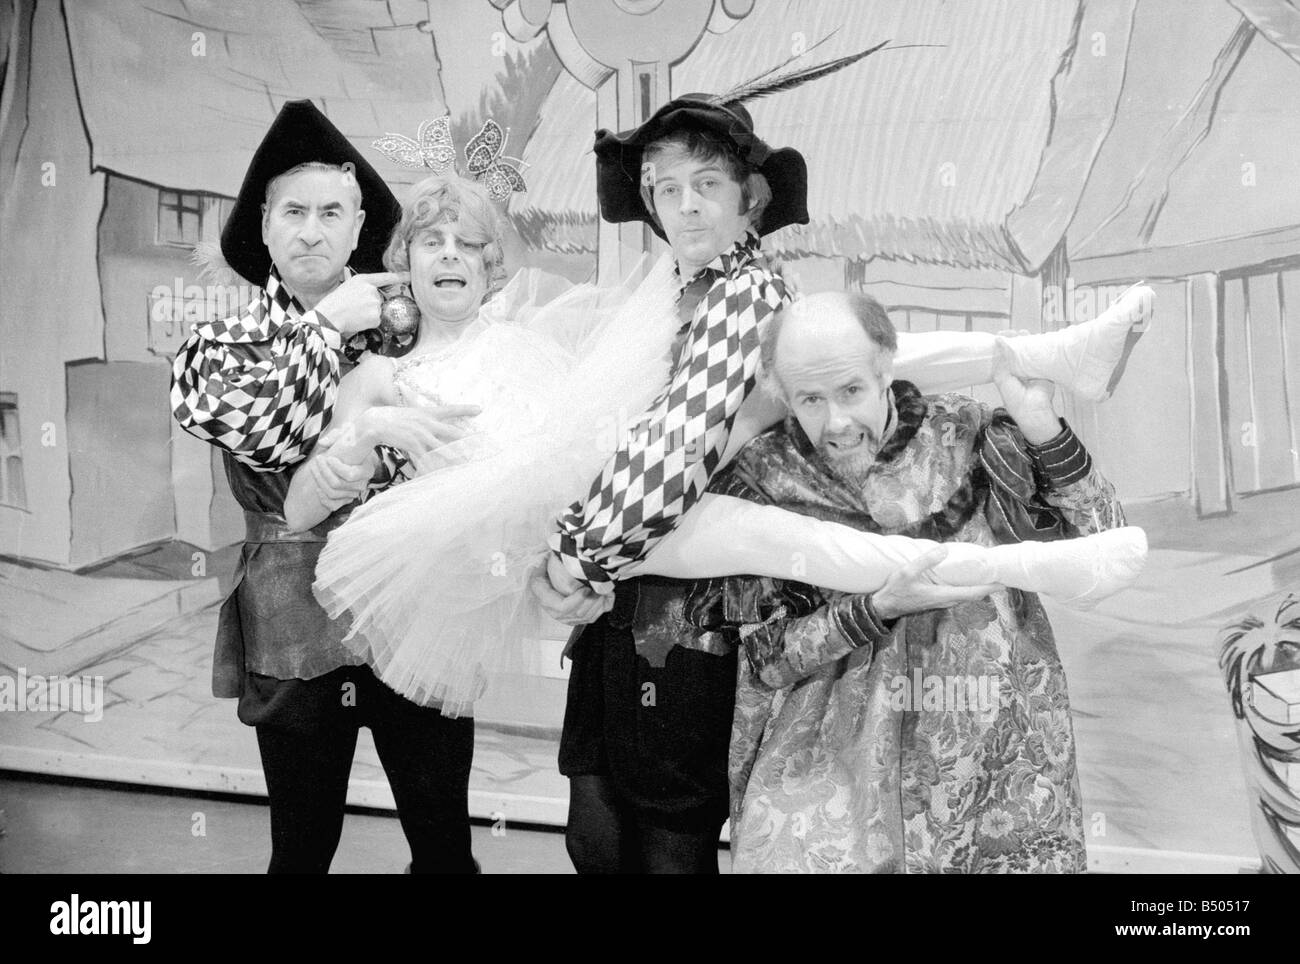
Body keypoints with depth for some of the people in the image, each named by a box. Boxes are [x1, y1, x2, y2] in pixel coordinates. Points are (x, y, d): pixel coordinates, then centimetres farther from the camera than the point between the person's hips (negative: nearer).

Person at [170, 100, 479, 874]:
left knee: (445, 843, 10)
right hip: (293, 626, 0)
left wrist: (378, 465, -18)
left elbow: (459, 445, -3)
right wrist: (326, 329, -19)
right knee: (302, 846, 13)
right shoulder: (227, 340, 3)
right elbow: (241, 424, -17)